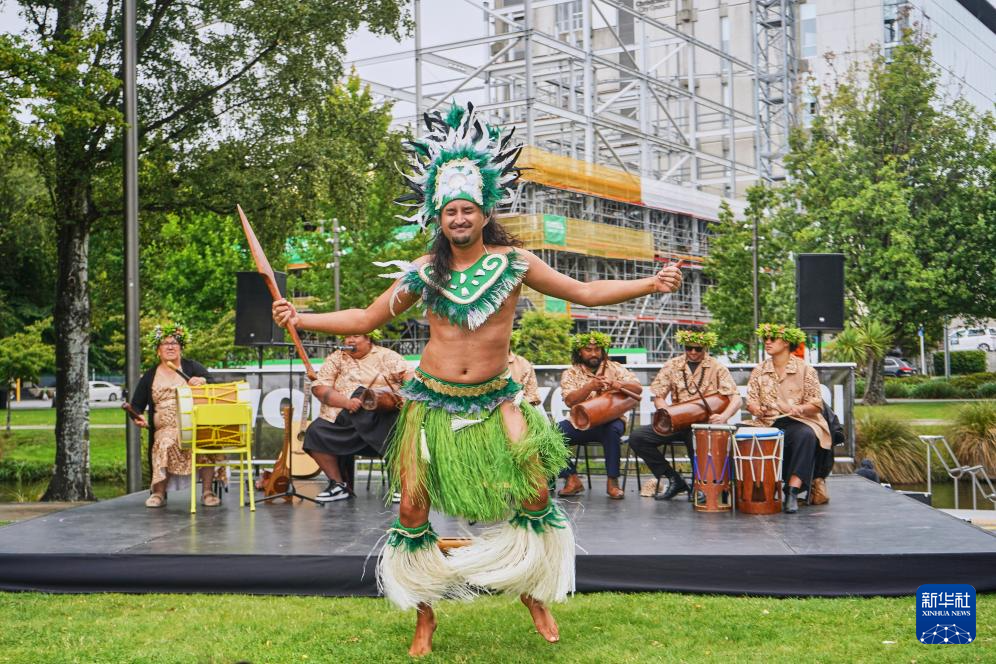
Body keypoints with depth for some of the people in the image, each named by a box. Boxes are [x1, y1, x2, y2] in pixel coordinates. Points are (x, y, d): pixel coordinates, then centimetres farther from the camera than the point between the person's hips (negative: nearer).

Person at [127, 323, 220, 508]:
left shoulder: (192, 367, 12)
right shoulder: (149, 377, 17)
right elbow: (136, 405, 17)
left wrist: (202, 381, -27)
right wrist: (138, 417, -6)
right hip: (165, 429, 1)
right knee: (164, 443, -34)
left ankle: (207, 491, -29)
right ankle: (158, 493, -25)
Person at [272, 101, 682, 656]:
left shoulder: (512, 262, -1)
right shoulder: (424, 271, 1)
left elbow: (585, 292, 1)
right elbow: (367, 319, 8)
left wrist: (650, 284, -9)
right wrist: (302, 319, -2)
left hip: (494, 401, 0)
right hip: (434, 401, 1)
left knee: (536, 496, -7)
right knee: (413, 510, -1)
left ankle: (535, 594, 20)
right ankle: (426, 616, 19)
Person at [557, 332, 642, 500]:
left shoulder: (614, 368, 5)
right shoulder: (570, 373, 4)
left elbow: (638, 388, -7)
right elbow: (570, 401, -12)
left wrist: (619, 384, -29)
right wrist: (590, 386, -29)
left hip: (610, 420, -1)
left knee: (613, 430, -36)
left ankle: (612, 481, -24)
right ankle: (572, 479, -13)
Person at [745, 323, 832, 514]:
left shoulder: (805, 369, 3)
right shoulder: (759, 371, 14)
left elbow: (816, 404, -1)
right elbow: (751, 400, 9)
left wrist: (799, 409, -22)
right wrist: (757, 409, -15)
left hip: (797, 422, -3)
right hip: (766, 423, 3)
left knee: (806, 436, -38)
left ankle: (792, 491, -39)